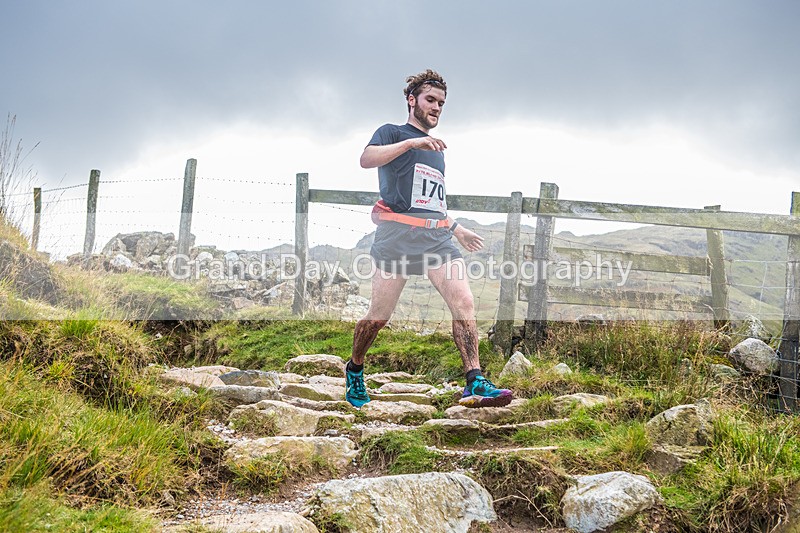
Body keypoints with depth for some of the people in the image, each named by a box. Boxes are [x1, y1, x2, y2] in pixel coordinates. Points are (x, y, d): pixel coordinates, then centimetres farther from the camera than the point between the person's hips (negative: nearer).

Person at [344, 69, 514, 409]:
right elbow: (366, 159, -15)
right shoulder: (392, 133, 9)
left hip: (437, 234, 6)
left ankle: (475, 384, -19)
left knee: (464, 302, -14)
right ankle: (355, 369, 25)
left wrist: (458, 230, 36)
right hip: (398, 233, -6)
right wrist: (412, 142, -22)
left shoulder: (437, 150, 30)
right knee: (379, 314, -1)